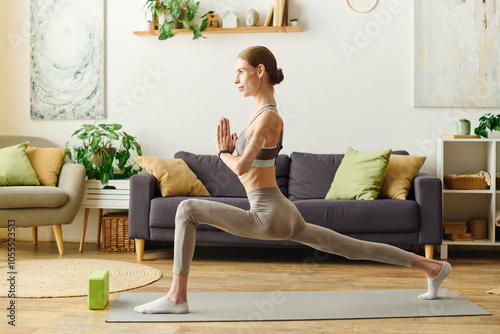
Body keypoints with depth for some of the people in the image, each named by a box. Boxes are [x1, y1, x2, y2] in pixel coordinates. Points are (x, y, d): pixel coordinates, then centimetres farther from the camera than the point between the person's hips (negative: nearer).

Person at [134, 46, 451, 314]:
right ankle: (432, 267, 27)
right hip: (283, 214, 10)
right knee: (355, 248, 18)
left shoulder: (268, 117, -14)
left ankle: (177, 296, -5)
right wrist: (229, 149, 5)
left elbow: (241, 167, -20)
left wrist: (223, 153, 1)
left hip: (268, 217, -10)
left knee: (187, 209, -9)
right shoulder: (262, 110, 13)